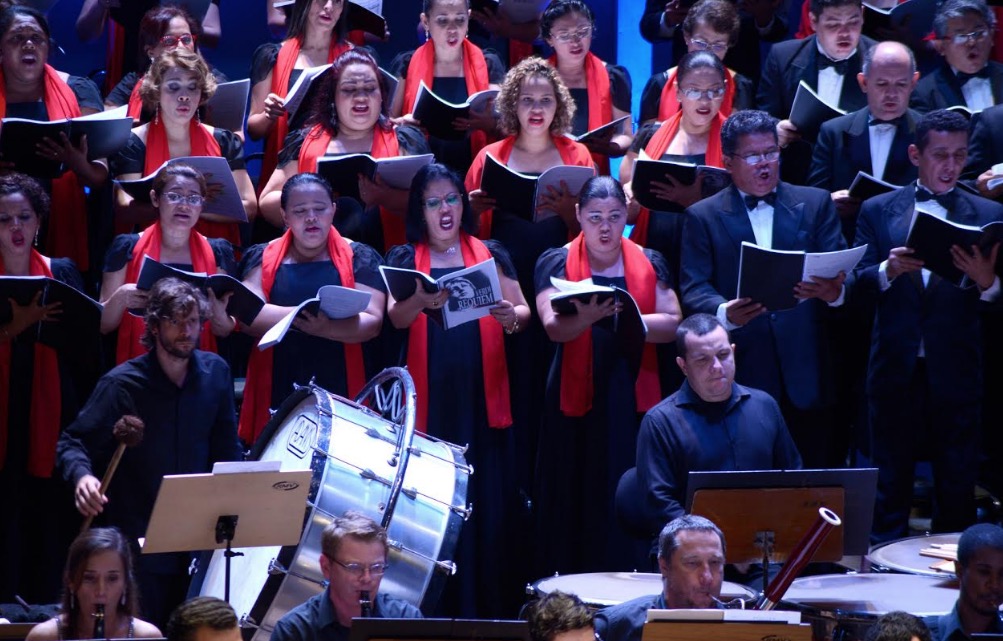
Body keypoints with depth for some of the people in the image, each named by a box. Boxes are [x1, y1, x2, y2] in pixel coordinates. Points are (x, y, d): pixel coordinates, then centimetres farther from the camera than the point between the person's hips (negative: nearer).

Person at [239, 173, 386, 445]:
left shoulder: (360, 258, 7)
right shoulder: (263, 258, 10)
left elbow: (372, 322, -5)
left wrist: (325, 327, -24)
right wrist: (301, 315, -19)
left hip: (342, 394, -1)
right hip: (278, 395, 1)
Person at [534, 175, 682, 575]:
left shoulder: (649, 263, 9)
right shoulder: (557, 263, 3)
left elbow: (673, 324, -2)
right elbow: (554, 327, -13)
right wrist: (589, 316, -33)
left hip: (633, 396, 1)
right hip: (577, 398, -1)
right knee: (579, 499, -1)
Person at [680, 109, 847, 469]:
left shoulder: (815, 204, 13)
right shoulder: (703, 217, 9)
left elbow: (840, 266, 5)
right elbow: (694, 289, -1)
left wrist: (835, 290, -19)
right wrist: (725, 312, -23)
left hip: (805, 374, 2)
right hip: (742, 377, -1)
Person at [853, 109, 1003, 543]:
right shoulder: (878, 211, 8)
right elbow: (858, 283, 0)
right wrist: (890, 270, -20)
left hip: (956, 372, 0)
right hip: (896, 369, 0)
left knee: (957, 486, 4)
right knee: (890, 482, 5)